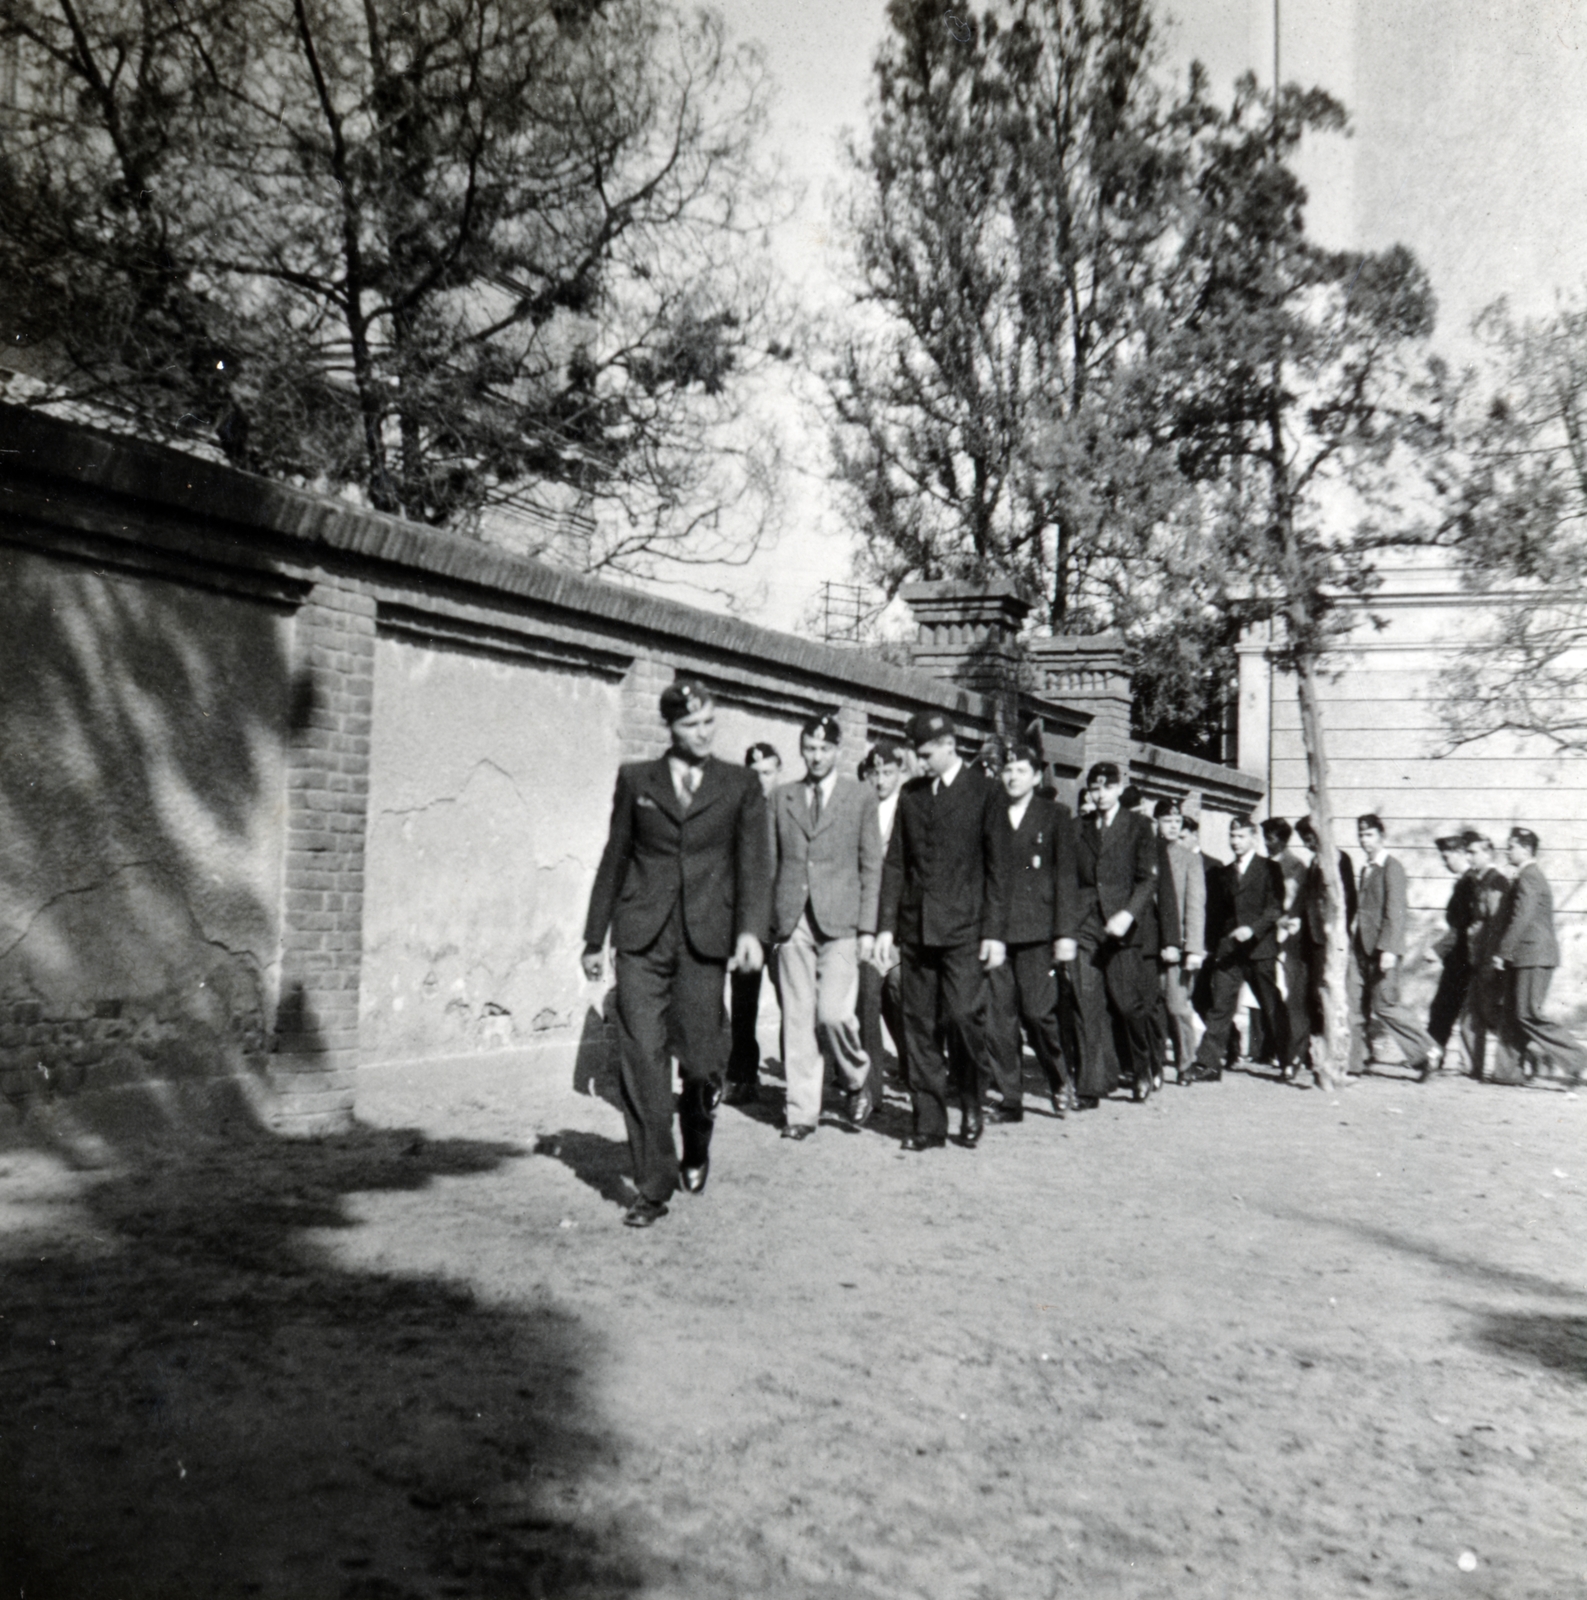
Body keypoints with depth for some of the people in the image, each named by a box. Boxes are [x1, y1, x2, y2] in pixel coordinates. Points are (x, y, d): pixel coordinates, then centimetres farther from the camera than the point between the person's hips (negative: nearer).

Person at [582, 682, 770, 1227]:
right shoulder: (635, 779, 10)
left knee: (701, 1060, 2)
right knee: (642, 1060, -4)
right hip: (641, 937, 1)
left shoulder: (740, 785, 8)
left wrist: (751, 929, -14)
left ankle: (696, 1151, 33)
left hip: (704, 940, 0)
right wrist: (594, 938, 13)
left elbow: (753, 864, 2)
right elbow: (614, 859, 13)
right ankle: (653, 1186, 7)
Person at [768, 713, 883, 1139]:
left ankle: (858, 1082, 16)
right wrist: (766, 920, 6)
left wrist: (867, 927, -2)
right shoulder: (782, 797, 12)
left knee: (833, 1013, -11)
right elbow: (771, 862, 13)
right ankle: (801, 1110, 12)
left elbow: (871, 865, 4)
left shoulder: (862, 795, 6)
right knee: (797, 1019, 3)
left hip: (840, 920, -2)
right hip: (792, 922, 2)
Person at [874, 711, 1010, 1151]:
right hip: (916, 928, 4)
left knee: (962, 1016, -12)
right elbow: (895, 863, 12)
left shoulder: (985, 790, 1)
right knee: (918, 1026, 3)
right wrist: (887, 925, 6)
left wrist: (994, 932, -6)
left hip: (964, 928, -4)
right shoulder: (911, 793, 13)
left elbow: (997, 866, -1)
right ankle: (929, 1124, 12)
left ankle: (971, 1105, 13)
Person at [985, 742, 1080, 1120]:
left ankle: (1060, 1082, 19)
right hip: (995, 929, 2)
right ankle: (1010, 1099, 11)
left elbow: (1066, 875, 2)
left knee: (1037, 1011, -6)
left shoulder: (1055, 815, 6)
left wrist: (1065, 933, -6)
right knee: (1001, 1018, 1)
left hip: (1036, 932, -2)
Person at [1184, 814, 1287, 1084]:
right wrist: (1211, 947, 8)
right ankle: (1208, 1064, -5)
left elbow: (1275, 908, -7)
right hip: (1226, 951, 3)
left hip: (1260, 949, -3)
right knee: (1220, 1006, -3)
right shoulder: (1222, 873, 16)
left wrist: (1252, 929, -21)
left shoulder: (1269, 869, 2)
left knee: (1272, 1008, 6)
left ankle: (1288, 1061, 21)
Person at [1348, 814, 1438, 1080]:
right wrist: (1352, 942, 14)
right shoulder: (1366, 870, 17)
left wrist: (1389, 949, -20)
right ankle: (1352, 1064, 8)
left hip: (1382, 949, -8)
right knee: (1355, 1006, 4)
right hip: (1361, 948, 8)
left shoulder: (1392, 868, -8)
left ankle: (1425, 1052, 11)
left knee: (1385, 1005, -5)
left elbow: (1395, 912, -14)